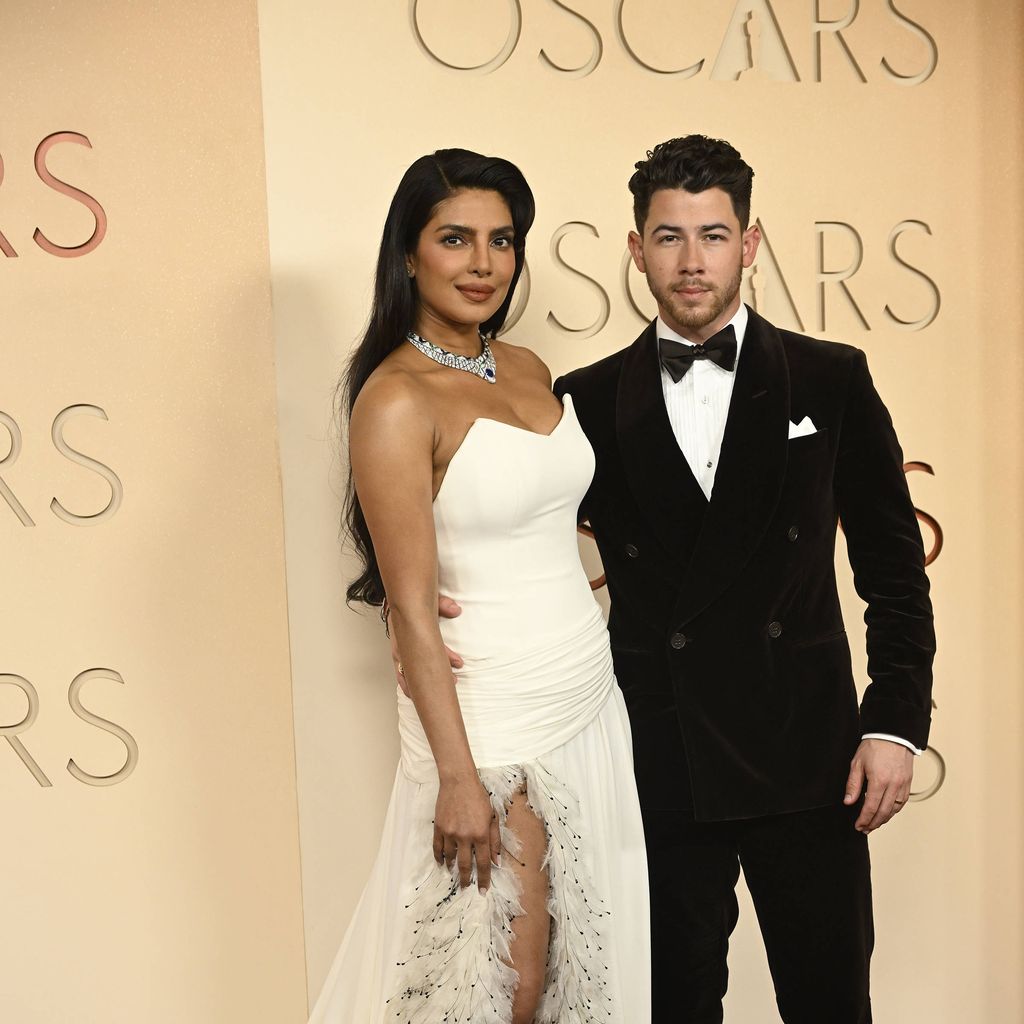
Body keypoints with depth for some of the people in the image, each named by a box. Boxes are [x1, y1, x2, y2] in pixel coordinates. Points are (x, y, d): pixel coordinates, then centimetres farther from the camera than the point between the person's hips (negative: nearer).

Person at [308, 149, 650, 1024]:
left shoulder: (529, 370, 7)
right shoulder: (396, 398, -15)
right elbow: (412, 607, -16)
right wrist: (458, 777, -15)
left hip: (590, 698, 7)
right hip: (492, 719, -7)